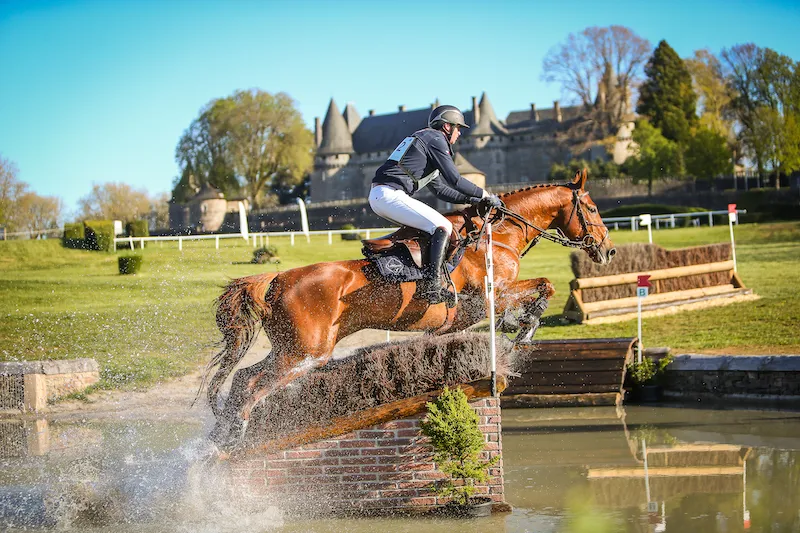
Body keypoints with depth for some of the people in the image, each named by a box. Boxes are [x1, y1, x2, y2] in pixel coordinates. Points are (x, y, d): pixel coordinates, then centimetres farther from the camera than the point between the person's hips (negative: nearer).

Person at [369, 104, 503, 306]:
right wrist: (485, 196, 3)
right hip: (391, 195, -10)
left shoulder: (424, 138, 30)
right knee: (443, 227, -13)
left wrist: (473, 200, 26)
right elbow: (455, 181, -7)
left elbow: (440, 189, 32)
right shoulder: (436, 140, 0)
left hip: (377, 195, 10)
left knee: (428, 227, 26)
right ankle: (432, 286, -22)